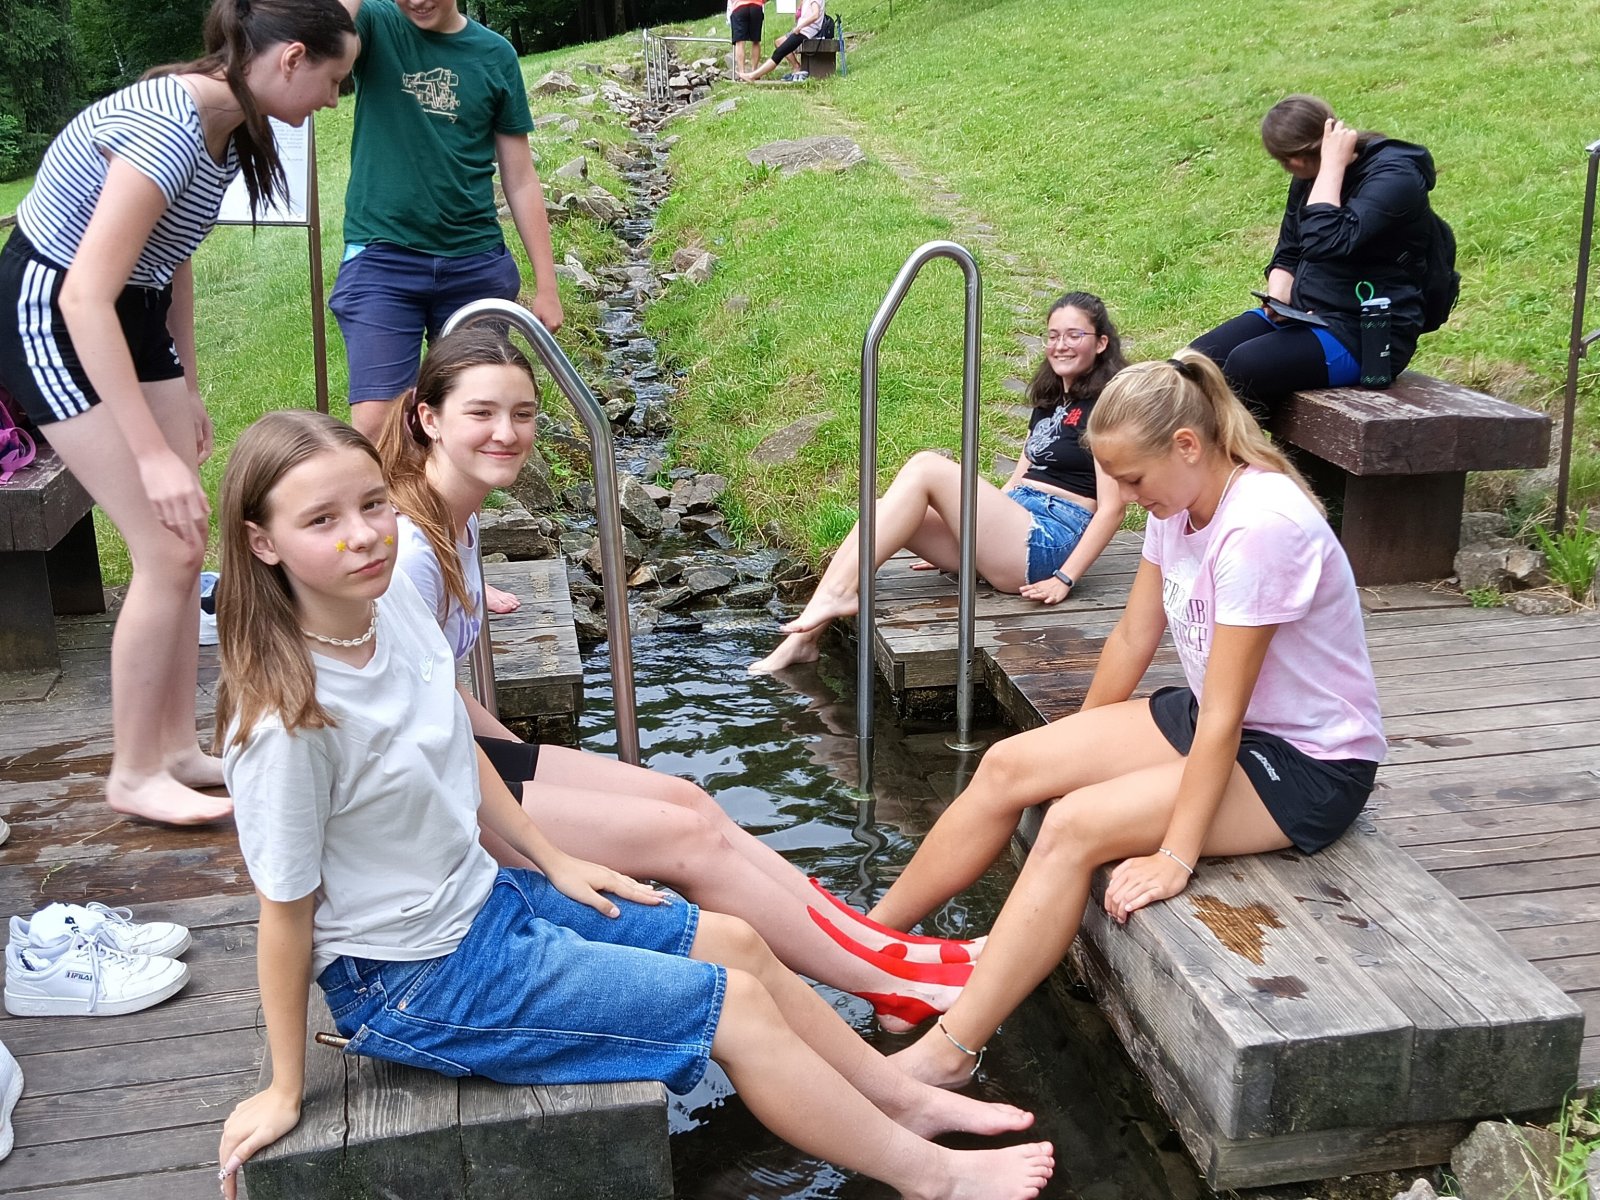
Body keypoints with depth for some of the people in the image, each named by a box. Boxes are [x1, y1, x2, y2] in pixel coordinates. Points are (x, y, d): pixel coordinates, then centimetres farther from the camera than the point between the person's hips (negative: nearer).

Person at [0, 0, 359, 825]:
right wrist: (154, 454, -35)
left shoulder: (229, 127, -1)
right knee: (169, 551, -9)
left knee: (184, 544, 7)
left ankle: (177, 748, 19)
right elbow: (84, 299, -33)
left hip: (134, 317, 9)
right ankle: (132, 774, 7)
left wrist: (187, 389, 18)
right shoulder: (169, 129, -28)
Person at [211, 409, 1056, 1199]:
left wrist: (553, 862, 14)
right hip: (418, 980, -8)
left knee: (735, 942, 14)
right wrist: (285, 1091, -8)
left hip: (481, 897, 8)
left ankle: (905, 1098, 35)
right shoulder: (287, 720, -30)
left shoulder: (392, 602, -8)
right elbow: (286, 912, -19)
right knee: (736, 1005, -4)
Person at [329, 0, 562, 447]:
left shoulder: (495, 54, 6)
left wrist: (546, 284, 6)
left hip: (476, 262, 2)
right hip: (382, 258, -2)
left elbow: (520, 179, 8)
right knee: (374, 424, -12)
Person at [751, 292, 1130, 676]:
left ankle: (840, 592, -23)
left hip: (1050, 542, -8)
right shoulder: (1050, 403, 23)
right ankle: (803, 637, -19)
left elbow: (1111, 507, -10)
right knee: (883, 513, -11)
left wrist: (1065, 579, -18)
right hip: (1008, 535, 8)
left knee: (926, 467, -21)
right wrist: (955, 547, 17)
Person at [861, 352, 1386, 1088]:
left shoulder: (1260, 526, -28)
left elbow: (1225, 715, -27)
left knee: (1076, 826, -26)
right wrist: (1075, 753, 12)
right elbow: (1134, 637, 7)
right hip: (1216, 720, 9)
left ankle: (948, 1053, -22)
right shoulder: (1181, 502, -1)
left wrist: (1177, 855, -25)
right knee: (1011, 766, -4)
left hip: (1309, 763, -8)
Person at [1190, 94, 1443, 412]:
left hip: (1370, 333, -8)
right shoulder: (1310, 177, 9)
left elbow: (1326, 243, -31)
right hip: (1303, 314, 8)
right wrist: (1278, 296, -5)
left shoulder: (1392, 176, -16)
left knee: (1244, 365, -30)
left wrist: (1333, 166, -22)